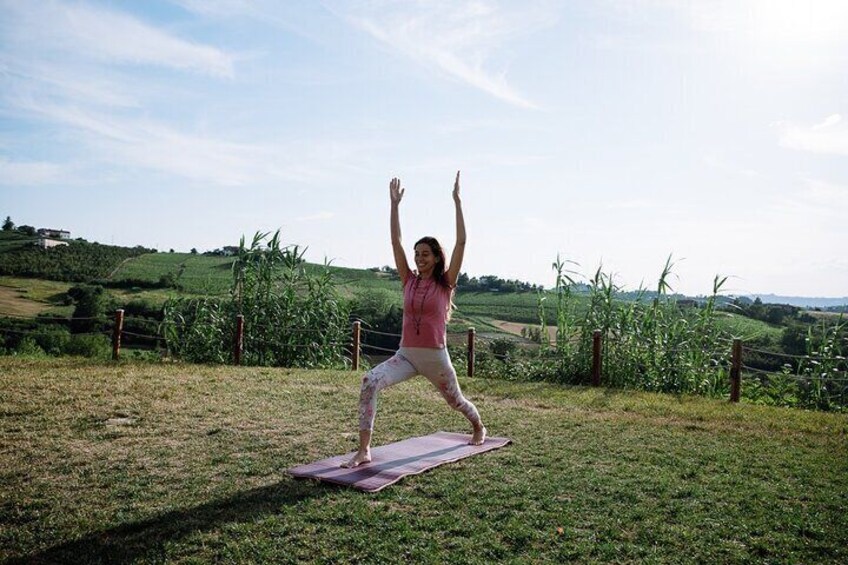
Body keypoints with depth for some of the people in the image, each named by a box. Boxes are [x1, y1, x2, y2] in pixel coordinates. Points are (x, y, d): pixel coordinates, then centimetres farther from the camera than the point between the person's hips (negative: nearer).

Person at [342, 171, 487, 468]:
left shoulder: (445, 284, -5)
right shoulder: (409, 281, 4)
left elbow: (461, 242, -11)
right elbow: (395, 242, 1)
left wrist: (457, 200, -12)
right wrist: (395, 204, -2)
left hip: (436, 357, -2)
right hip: (406, 355, 2)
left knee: (456, 401, 19)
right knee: (369, 382, -24)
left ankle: (479, 428, 55)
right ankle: (364, 451, -21)